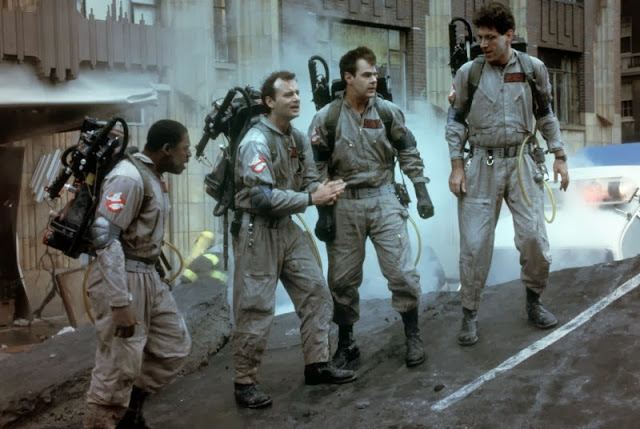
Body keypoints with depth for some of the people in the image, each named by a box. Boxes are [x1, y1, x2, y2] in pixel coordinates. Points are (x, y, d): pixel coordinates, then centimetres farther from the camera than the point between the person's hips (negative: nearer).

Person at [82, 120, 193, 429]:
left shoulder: (154, 176, 13)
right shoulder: (128, 177, -18)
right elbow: (104, 237, -24)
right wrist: (120, 302, -28)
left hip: (148, 277, 10)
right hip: (121, 279, -10)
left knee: (174, 345, 15)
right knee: (119, 367, -5)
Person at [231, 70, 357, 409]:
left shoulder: (298, 139, 10)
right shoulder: (256, 141, -18)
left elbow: (308, 180, 9)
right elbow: (263, 197, -25)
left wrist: (325, 189, -15)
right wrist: (312, 198, -22)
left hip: (287, 227, 8)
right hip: (256, 230, -8)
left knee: (316, 292, 8)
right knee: (256, 308, -3)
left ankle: (317, 364, 20)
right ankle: (245, 382, 8)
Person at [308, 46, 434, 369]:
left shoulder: (388, 112, 1)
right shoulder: (326, 118, -4)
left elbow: (408, 154, 8)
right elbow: (317, 168, -1)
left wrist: (422, 192, 3)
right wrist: (323, 213, -3)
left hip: (383, 200, 1)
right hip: (344, 206, 0)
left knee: (402, 272, -3)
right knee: (343, 279, 6)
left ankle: (412, 336, 15)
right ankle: (346, 345, 22)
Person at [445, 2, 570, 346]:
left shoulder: (533, 69, 0)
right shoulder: (468, 72, -3)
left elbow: (546, 115, 12)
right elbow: (455, 121, 4)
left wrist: (559, 156, 8)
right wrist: (457, 167, -2)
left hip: (521, 162, 1)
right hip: (481, 164, -1)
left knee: (533, 236, -2)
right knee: (474, 243, 0)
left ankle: (534, 302, 22)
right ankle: (469, 315, 12)